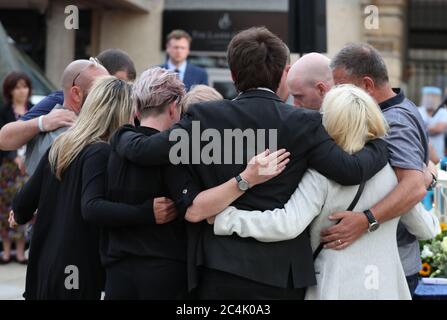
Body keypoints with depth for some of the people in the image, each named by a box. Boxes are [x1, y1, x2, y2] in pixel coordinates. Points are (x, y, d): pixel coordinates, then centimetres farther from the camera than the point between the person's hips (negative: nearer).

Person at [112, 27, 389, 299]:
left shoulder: (205, 117, -3)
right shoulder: (304, 123, -6)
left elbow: (142, 151, -3)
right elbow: (349, 170, -10)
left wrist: (122, 134, 20)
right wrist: (380, 146, 9)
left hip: (219, 269, 1)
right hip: (282, 269, -1)